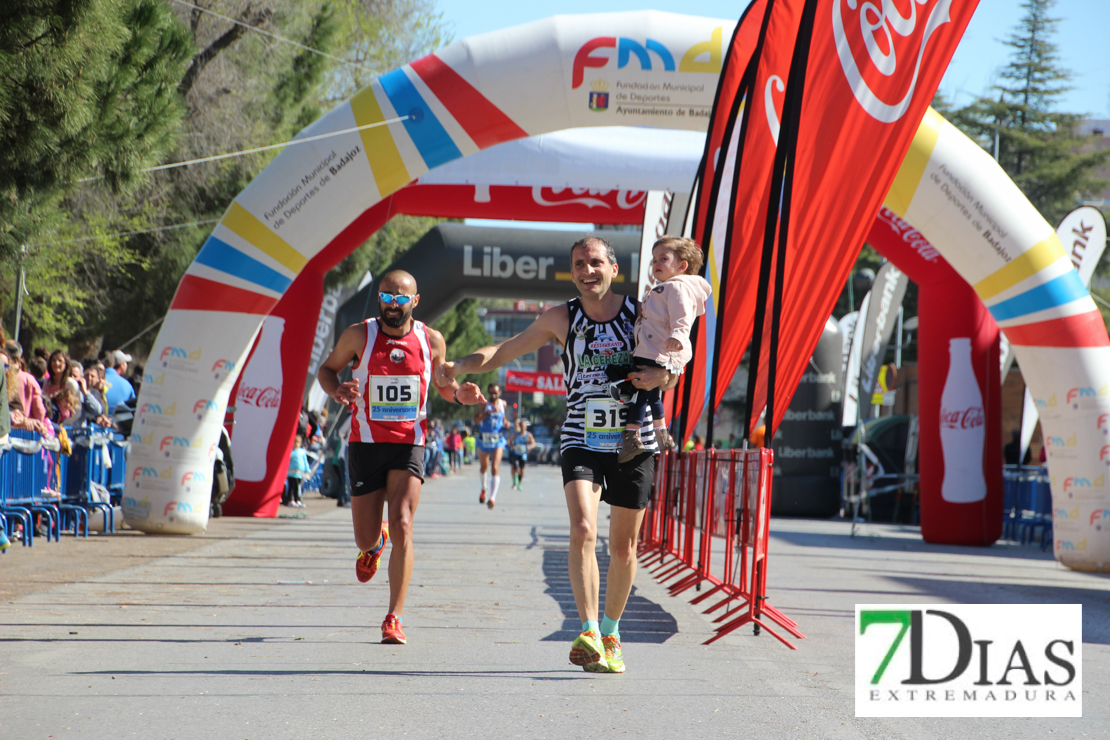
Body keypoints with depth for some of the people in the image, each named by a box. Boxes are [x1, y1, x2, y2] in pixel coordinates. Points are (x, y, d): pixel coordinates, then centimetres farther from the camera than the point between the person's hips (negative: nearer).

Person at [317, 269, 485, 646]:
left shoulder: (431, 341, 1)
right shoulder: (358, 335, -3)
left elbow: (441, 381, 17)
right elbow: (326, 369, 10)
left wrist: (458, 393, -6)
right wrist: (337, 391, -13)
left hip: (409, 443, 0)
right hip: (366, 442, 1)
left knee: (402, 526, -17)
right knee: (365, 539, 5)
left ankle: (394, 619, -10)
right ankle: (375, 543, 46)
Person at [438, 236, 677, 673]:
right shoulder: (560, 318, 2)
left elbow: (672, 375, 11)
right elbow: (505, 351, 5)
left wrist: (658, 376, -13)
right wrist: (461, 366, -13)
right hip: (581, 441, -1)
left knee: (623, 546, 8)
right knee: (583, 530, -22)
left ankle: (611, 633, 27)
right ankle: (589, 634, -24)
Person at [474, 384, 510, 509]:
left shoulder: (502, 403, 6)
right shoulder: (484, 404, -7)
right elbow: (476, 419, -21)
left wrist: (506, 423, 4)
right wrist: (490, 412, -31)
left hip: (498, 440, 0)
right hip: (484, 439, 0)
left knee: (495, 468, -15)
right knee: (483, 467, 16)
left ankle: (493, 498, -22)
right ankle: (484, 488, 46)